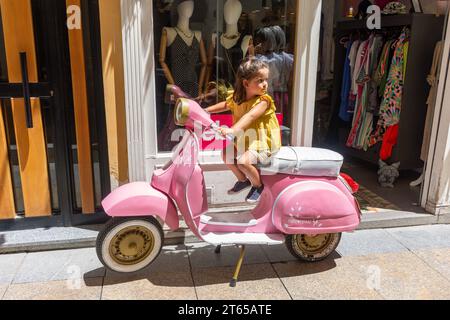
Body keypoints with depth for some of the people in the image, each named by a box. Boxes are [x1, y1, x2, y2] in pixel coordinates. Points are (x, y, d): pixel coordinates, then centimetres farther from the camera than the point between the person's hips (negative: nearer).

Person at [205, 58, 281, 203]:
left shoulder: (263, 100, -20)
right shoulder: (237, 98, 2)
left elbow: (250, 116, -37)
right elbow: (225, 105, 22)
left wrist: (233, 130, -51)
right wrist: (205, 110, 15)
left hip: (264, 144, -8)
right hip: (245, 142, 8)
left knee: (243, 160, -28)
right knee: (226, 154, 7)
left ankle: (258, 185, -1)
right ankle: (243, 180, 26)